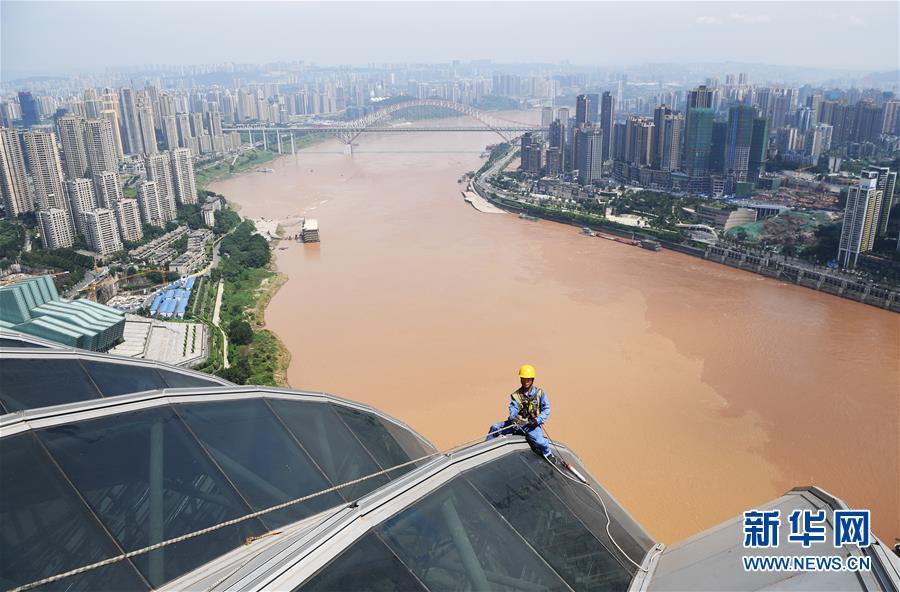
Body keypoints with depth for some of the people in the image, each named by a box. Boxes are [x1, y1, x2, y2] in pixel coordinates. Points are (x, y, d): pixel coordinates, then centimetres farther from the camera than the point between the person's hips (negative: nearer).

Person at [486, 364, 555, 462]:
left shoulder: (539, 393, 3)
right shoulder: (515, 395, 7)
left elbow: (546, 409, -1)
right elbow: (513, 408, -7)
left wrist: (538, 420, -18)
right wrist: (512, 418, -30)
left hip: (532, 424, -3)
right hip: (517, 423, 3)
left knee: (540, 442, -30)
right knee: (495, 428, -9)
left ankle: (548, 455, 1)